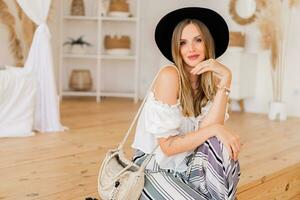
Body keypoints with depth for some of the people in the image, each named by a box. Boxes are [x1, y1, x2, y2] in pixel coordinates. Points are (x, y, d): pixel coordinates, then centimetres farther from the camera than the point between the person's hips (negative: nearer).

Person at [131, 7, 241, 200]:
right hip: (155, 168, -4)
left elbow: (207, 130, -20)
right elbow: (168, 146, -21)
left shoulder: (212, 80, -1)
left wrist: (225, 78, -20)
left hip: (186, 166, 4)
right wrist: (214, 129, -28)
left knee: (220, 146, -26)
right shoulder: (169, 75, -19)